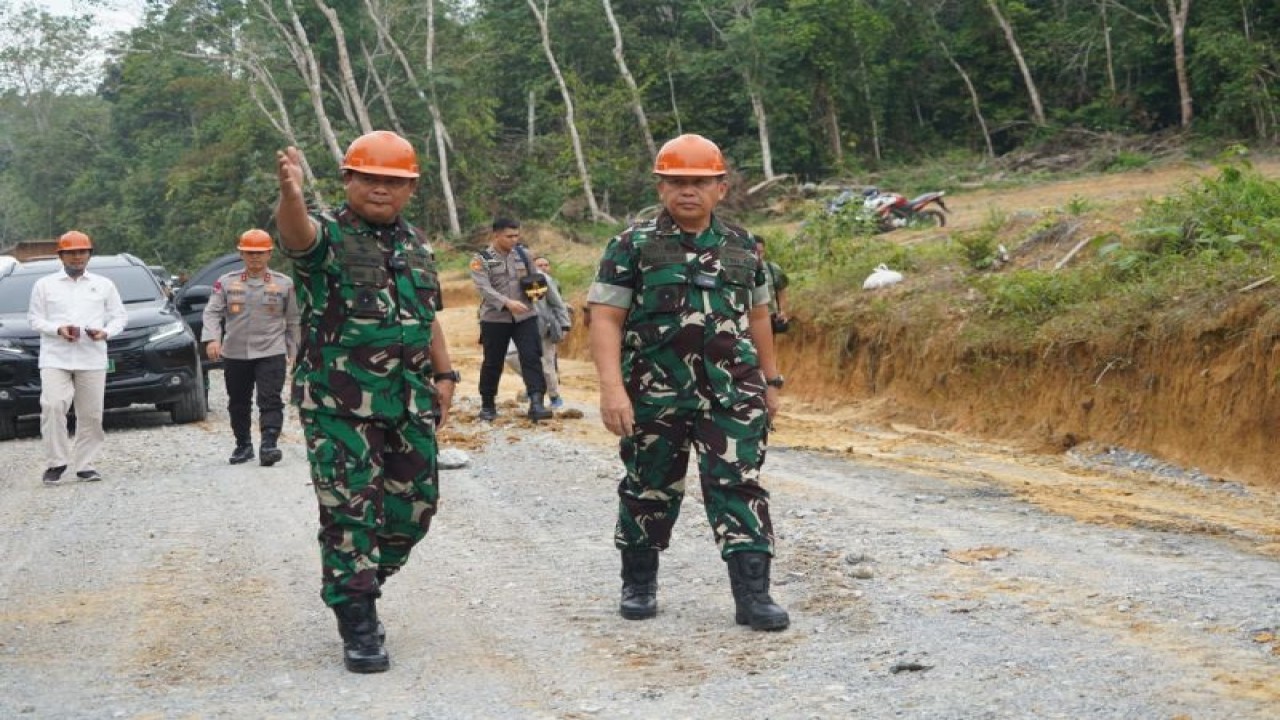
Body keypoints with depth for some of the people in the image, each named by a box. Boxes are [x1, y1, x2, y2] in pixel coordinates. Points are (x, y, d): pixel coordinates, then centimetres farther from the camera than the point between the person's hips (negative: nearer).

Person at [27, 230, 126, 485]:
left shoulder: (104, 285, 15)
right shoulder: (45, 285, 12)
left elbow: (119, 316, 13)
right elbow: (34, 318, 8)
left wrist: (106, 332, -8)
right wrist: (57, 329, -11)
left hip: (93, 359, 2)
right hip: (55, 358, -1)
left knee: (91, 414, 1)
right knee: (52, 406, -18)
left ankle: (84, 464, 11)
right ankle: (56, 463, -10)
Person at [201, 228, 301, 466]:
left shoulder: (284, 283, 4)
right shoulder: (226, 282, 5)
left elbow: (293, 320, 10)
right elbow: (212, 312, -2)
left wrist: (294, 351, 9)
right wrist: (212, 339, -19)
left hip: (271, 353, -2)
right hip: (234, 354, 2)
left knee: (270, 400, -14)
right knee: (238, 403, 11)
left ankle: (269, 445, -19)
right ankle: (243, 445, 25)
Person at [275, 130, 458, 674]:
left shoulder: (417, 244, 14)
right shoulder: (327, 234, -6)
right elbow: (297, 234, -32)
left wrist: (444, 375, 14)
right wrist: (291, 194, -54)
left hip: (409, 407, 6)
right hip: (338, 406, -6)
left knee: (414, 508, 8)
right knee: (349, 512, -5)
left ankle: (353, 586, 29)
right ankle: (359, 628, 3)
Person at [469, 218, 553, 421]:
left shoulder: (523, 253, 8)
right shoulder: (481, 259, -6)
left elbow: (533, 278, 21)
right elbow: (484, 289, -18)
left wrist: (538, 289, -3)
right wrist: (508, 302, -32)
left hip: (525, 316, 3)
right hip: (495, 318, -3)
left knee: (532, 358, -10)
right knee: (492, 363, 7)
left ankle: (536, 404, -16)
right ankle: (487, 405, 23)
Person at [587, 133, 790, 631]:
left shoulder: (742, 246, 10)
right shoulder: (632, 246, -2)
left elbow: (757, 316, 20)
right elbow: (606, 319, -7)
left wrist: (771, 380, 20)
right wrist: (612, 387, -18)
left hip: (732, 393, 2)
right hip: (655, 396, -2)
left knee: (739, 486, -5)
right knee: (650, 489, 10)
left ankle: (752, 594, -5)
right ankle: (638, 584, 28)